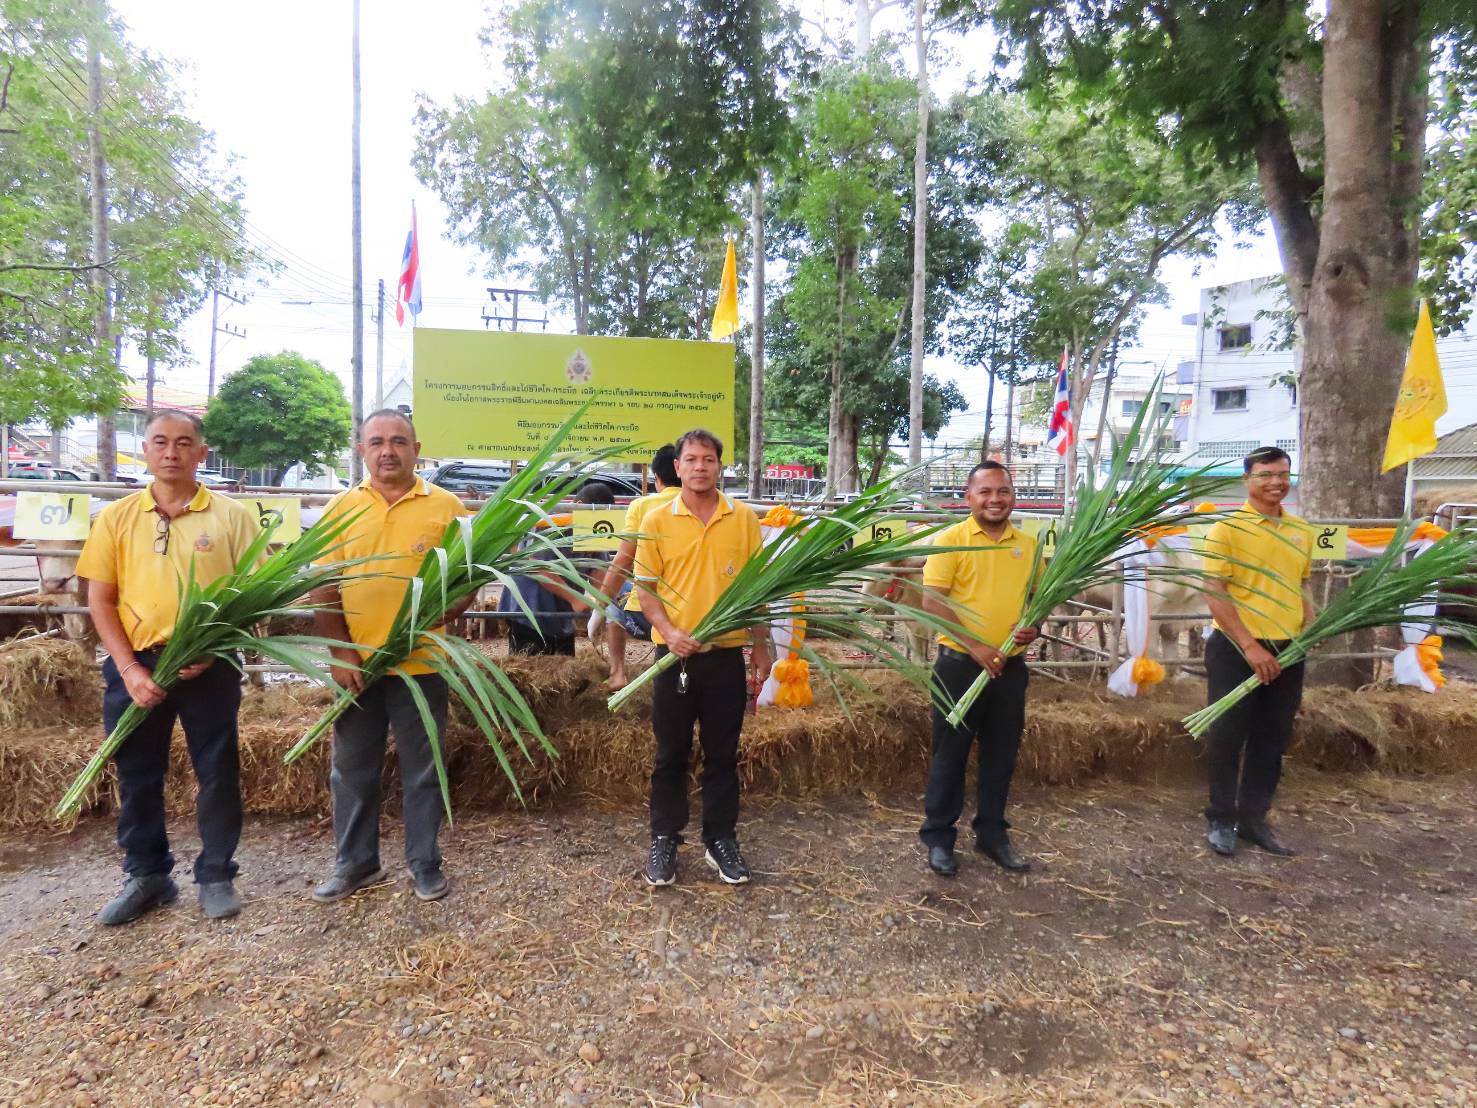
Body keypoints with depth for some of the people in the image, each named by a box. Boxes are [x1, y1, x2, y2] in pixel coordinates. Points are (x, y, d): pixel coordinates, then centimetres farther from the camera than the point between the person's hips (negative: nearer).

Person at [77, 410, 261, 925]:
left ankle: (216, 876, 22)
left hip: (209, 666, -2)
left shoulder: (232, 516, 0)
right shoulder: (116, 517, 5)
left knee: (217, 773, 6)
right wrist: (129, 669, -7)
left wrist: (212, 651, -14)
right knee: (137, 775, 12)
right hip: (135, 665, 2)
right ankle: (146, 876, 30)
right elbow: (100, 601, 4)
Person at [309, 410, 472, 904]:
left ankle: (425, 864, 25)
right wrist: (340, 653, -6)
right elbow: (323, 589, 4)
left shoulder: (445, 506, -1)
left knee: (421, 770, 9)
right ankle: (356, 863, 30)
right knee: (353, 769, 14)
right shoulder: (341, 508, 5)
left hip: (421, 663, -2)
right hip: (356, 664, 2)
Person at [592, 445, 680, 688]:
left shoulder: (642, 506, -2)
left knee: (613, 595, 32)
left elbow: (621, 564, -3)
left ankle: (617, 673, 25)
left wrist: (598, 611, 7)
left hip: (645, 614, -1)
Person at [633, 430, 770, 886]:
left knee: (722, 754, 11)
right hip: (675, 655, -1)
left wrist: (762, 651, 5)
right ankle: (664, 840, 25)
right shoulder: (656, 520, -1)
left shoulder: (744, 518, 1)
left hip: (727, 655, 1)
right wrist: (669, 631, -17)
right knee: (670, 754, 10)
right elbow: (646, 587, 0)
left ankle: (721, 840, 26)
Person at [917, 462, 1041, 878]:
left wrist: (1035, 626, -3)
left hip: (1010, 666, 5)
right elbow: (932, 601, -12)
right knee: (950, 753, 5)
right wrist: (975, 645, -18)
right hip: (961, 664, -5)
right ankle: (938, 837, 18)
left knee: (1001, 754, 14)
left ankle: (992, 834, 30)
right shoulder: (950, 539, -7)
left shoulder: (1027, 545, 9)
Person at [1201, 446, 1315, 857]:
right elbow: (1214, 593, -13)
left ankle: (1254, 819, 26)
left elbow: (1299, 588, 21)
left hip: (1286, 650, 6)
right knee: (1227, 736, 2)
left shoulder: (1301, 530, 10)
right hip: (1236, 648, -5)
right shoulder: (1228, 527, -8)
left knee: (1272, 740, 12)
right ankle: (1221, 820, 17)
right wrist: (1249, 647, -18)